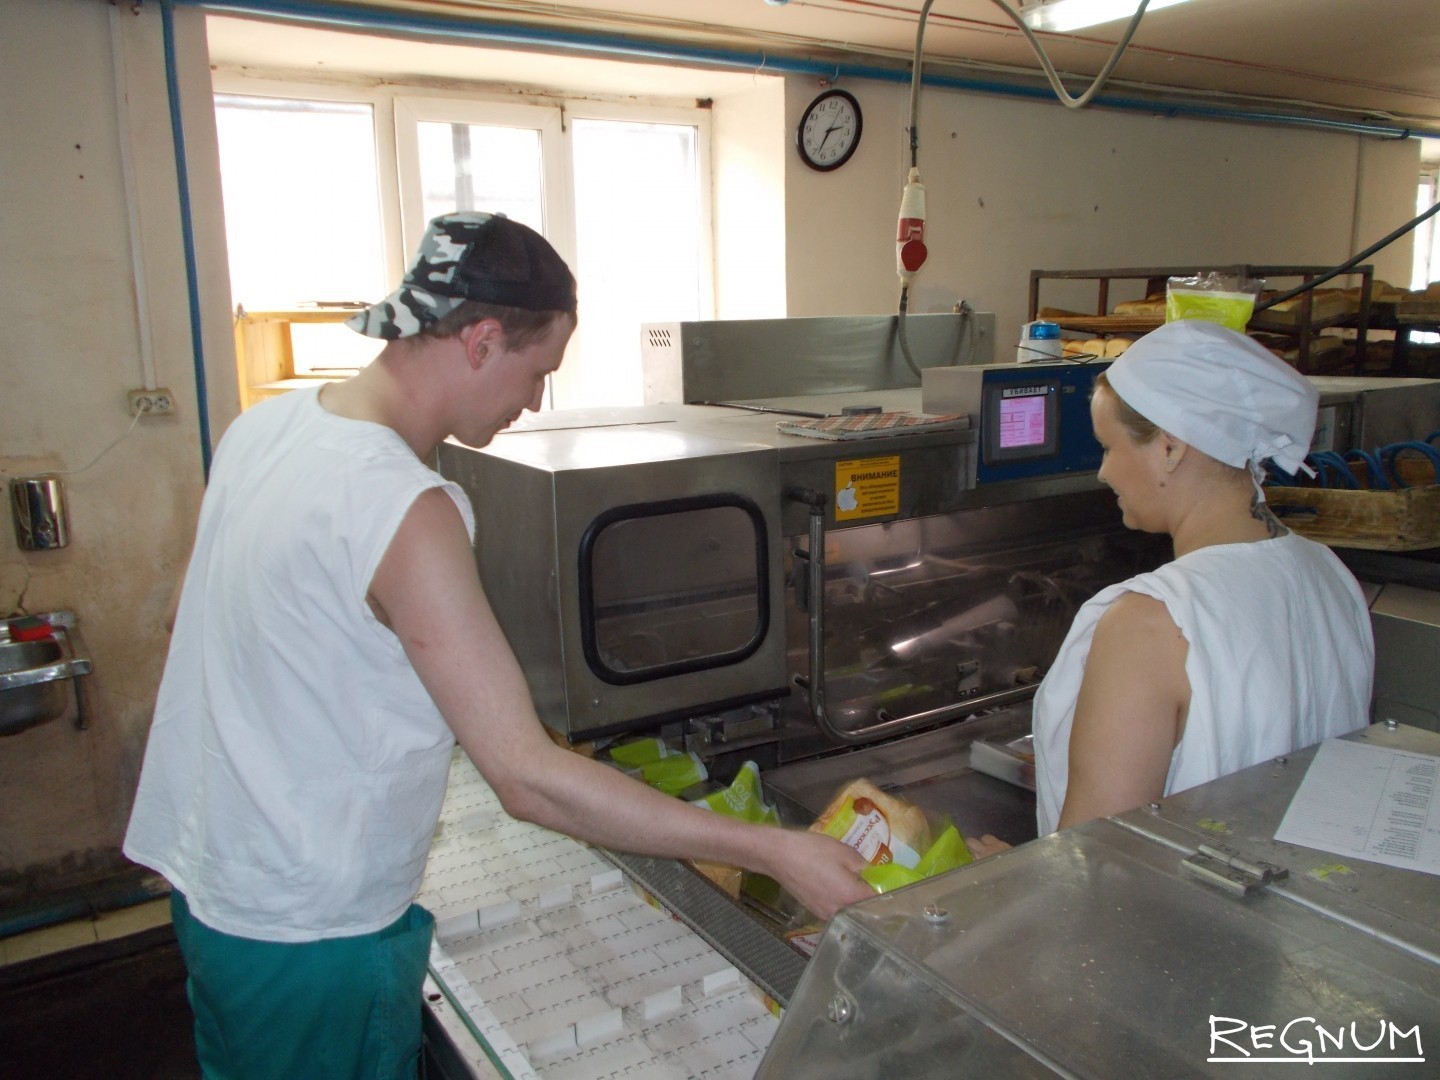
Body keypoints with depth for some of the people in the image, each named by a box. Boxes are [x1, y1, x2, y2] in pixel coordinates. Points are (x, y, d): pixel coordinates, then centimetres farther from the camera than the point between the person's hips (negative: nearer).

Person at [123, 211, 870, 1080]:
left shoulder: (267, 425, -3)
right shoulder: (405, 512, -29)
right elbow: (530, 781, -31)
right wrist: (776, 853, -28)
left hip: (210, 882, 8)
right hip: (313, 936, -8)